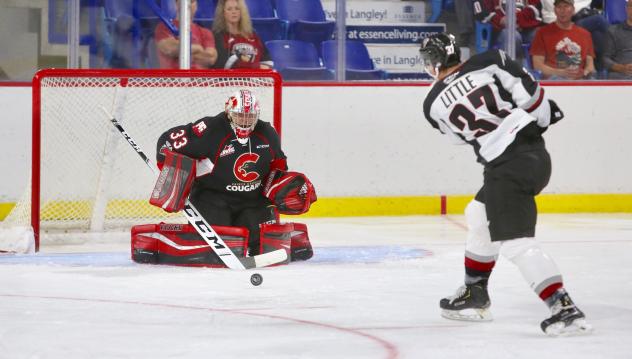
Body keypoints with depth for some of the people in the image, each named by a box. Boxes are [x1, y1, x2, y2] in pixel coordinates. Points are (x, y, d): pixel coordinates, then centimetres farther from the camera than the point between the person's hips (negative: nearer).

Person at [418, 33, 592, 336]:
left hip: (507, 168, -7)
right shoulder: (489, 62, 0)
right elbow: (528, 93, -2)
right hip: (537, 152, 7)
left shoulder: (434, 106, 1)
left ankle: (563, 307, -21)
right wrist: (546, 115, 14)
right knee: (479, 217, 24)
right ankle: (474, 296, 35)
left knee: (516, 242, -8)